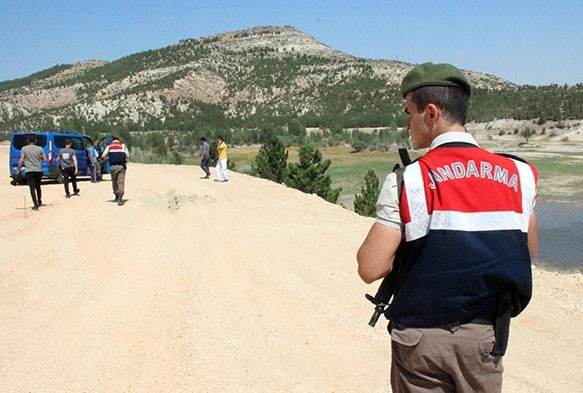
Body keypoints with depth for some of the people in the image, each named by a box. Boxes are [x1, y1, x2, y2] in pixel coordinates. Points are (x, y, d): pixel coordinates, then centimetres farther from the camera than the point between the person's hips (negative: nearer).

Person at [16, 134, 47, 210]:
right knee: (38, 187, 21)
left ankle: (35, 204, -15)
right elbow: (45, 159, 5)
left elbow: (21, 161, -8)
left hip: (29, 171, -3)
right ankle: (39, 202, 35)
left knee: (32, 188, -6)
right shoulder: (40, 149, 4)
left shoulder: (24, 148, -3)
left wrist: (18, 170, 0)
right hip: (38, 170, 3)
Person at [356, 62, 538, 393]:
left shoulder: (407, 181, -14)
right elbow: (528, 252, 11)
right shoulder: (519, 175, -2)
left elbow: (370, 269, -16)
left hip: (422, 335, -3)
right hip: (485, 336, 3)